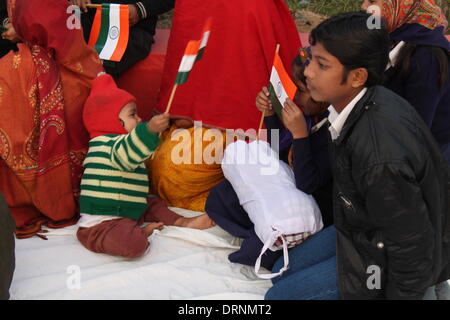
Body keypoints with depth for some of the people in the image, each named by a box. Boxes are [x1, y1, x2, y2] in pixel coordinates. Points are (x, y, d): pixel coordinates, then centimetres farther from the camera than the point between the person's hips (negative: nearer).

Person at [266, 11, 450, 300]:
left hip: (389, 255, -9)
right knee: (282, 272, 16)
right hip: (364, 227, 9)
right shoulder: (357, 104, -11)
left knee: (279, 295, -6)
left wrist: (402, 293, -13)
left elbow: (412, 250, -26)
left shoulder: (382, 157, -37)